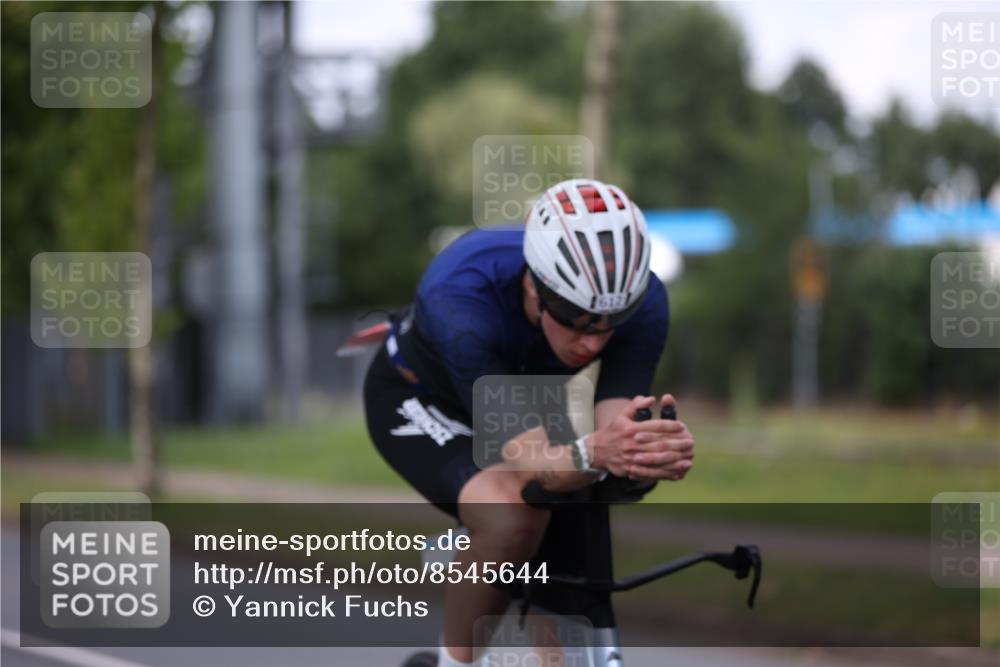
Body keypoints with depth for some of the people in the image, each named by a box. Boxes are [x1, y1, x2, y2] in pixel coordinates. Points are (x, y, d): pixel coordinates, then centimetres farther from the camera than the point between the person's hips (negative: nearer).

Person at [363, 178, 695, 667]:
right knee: (511, 516, -32)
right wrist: (593, 453, -67)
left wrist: (661, 451, -59)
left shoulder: (640, 301, -30)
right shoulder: (461, 296, -42)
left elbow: (614, 425, -35)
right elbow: (525, 462, -46)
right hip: (418, 400, -5)